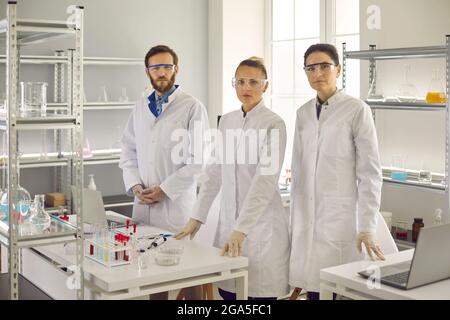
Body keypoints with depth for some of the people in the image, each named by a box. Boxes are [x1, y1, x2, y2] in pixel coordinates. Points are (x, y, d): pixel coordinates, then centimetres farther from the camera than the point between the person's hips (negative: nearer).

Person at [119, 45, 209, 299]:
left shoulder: (192, 107, -5)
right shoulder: (141, 107, 13)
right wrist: (135, 185, 0)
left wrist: (165, 190, -12)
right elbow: (129, 151, 15)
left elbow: (197, 160, -10)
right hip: (143, 203, 5)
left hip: (176, 204, -5)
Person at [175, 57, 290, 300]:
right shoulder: (227, 121, 8)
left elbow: (265, 181, -19)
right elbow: (215, 171, 11)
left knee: (260, 293, 3)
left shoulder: (274, 125, -11)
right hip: (229, 220, 6)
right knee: (226, 291, 11)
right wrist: (197, 217, 7)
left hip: (262, 223, -5)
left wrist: (241, 230, -26)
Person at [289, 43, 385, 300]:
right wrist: (294, 219, 13)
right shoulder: (304, 113, 10)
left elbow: (370, 172, -9)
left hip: (341, 216, -5)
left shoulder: (357, 110, -6)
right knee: (313, 288, 6)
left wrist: (367, 228, -13)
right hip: (307, 219, 5)